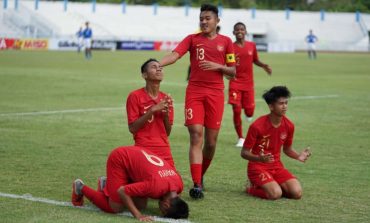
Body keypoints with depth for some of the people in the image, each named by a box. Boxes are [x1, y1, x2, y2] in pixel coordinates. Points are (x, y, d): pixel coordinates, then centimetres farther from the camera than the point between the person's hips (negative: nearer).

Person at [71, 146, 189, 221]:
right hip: (119, 159, -8)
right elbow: (121, 191, -31)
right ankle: (81, 188, 11)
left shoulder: (179, 184, -14)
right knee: (116, 208, -9)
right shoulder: (156, 186, -37)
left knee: (141, 205, 5)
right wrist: (138, 215, -30)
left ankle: (106, 185, 24)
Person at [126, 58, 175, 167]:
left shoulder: (166, 99, 9)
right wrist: (152, 110, -17)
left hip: (165, 151, 5)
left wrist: (166, 113, -7)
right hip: (143, 150, -5)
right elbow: (132, 128, -10)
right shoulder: (135, 96, -5)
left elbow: (167, 132, 11)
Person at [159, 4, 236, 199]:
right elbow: (175, 55, -10)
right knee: (196, 137, -10)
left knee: (211, 141, 5)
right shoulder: (192, 39, 6)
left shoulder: (225, 41, 8)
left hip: (215, 93, 1)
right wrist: (156, 64, -28)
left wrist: (218, 66, -10)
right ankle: (197, 185, -13)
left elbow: (232, 72, 10)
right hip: (194, 92, -1)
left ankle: (201, 176, 28)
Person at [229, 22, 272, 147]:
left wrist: (263, 66, 0)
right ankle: (240, 138, 6)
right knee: (236, 111, -8)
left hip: (248, 83, 2)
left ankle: (248, 113, 43)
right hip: (235, 83, -2)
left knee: (249, 112, 2)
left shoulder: (252, 46, 4)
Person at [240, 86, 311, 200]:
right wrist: (260, 158, -32)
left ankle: (273, 185, 11)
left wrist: (298, 156, -6)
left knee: (297, 193, -16)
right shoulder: (257, 126, -18)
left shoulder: (289, 125, -1)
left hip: (276, 166, 5)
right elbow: (244, 153, -12)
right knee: (275, 194, -29)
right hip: (258, 166, -5)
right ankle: (252, 188, 3)